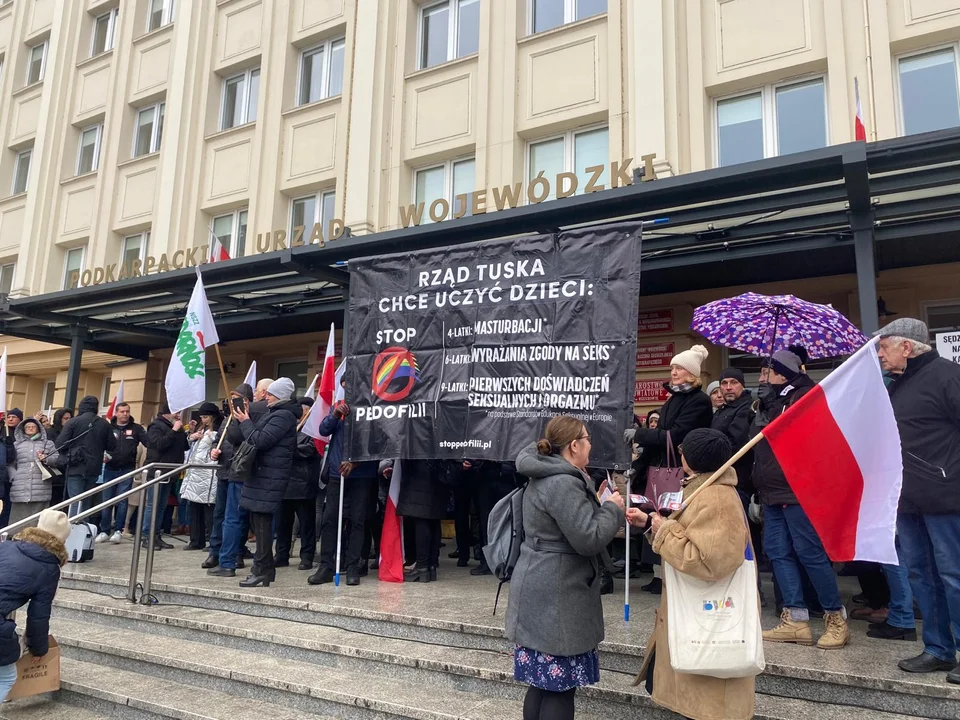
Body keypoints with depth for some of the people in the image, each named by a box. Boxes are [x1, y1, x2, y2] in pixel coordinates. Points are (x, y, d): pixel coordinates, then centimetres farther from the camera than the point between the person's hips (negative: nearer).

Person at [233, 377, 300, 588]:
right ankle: (265, 568, 20)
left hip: (269, 476, -10)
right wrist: (244, 421, 10)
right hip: (262, 474, 10)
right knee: (258, 521, 13)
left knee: (262, 521, -8)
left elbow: (260, 441, -19)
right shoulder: (276, 413, 20)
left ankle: (262, 571, -3)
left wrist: (245, 422, -7)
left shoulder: (283, 416, -13)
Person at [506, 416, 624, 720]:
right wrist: (612, 509, -7)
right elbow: (589, 539, -22)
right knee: (560, 686, -1)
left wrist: (599, 506, 17)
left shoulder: (545, 476, 13)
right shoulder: (564, 483, -20)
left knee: (543, 680, 16)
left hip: (543, 592, 10)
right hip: (556, 597, -10)